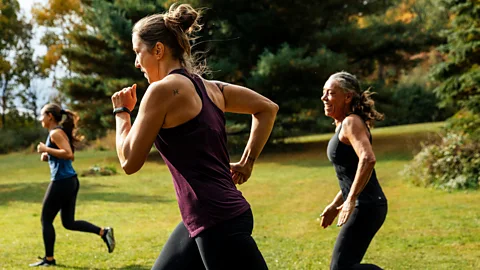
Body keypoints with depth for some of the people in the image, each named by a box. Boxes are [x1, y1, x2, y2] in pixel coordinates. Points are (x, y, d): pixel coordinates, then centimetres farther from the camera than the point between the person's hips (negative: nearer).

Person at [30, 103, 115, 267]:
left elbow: (68, 154, -24)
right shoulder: (60, 132, 18)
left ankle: (49, 259, 12)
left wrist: (45, 149, -16)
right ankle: (104, 232, 6)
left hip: (62, 182, -10)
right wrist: (47, 157, 13)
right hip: (70, 181, 10)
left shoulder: (55, 133, -12)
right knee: (68, 222, 13)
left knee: (46, 220, 4)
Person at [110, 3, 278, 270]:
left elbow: (130, 162, -9)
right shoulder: (209, 87, 11)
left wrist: (121, 112, 6)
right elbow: (268, 108, 20)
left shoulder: (163, 90, -13)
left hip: (220, 223, -10)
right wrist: (247, 162, 17)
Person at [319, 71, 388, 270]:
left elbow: (367, 159, -29)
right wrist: (335, 205, 22)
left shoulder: (351, 122, -12)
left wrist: (350, 200, -28)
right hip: (364, 206, 10)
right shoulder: (343, 125, 17)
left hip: (366, 206, -10)